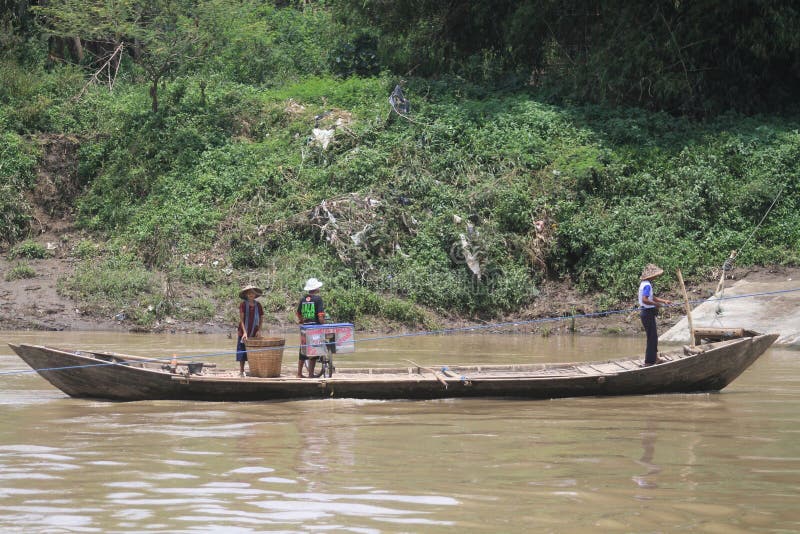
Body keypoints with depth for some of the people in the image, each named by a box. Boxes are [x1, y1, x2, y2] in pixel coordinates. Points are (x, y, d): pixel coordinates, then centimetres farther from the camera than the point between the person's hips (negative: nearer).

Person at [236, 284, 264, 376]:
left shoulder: (258, 305, 4)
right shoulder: (243, 304, -6)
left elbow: (261, 318, 10)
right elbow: (241, 319, -9)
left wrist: (259, 330, -2)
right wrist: (244, 332, -17)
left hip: (254, 333, 3)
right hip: (244, 332, -3)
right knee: (242, 352, 0)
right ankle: (241, 371, 7)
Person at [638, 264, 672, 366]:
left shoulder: (646, 284, 13)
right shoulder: (647, 285, -20)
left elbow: (652, 297, 21)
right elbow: (645, 300, -31)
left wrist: (664, 301, 13)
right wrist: (656, 304, -21)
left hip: (647, 313, 11)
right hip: (648, 313, -11)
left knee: (653, 336, 19)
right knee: (652, 337, -4)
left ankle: (654, 358, 28)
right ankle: (649, 361, 0)